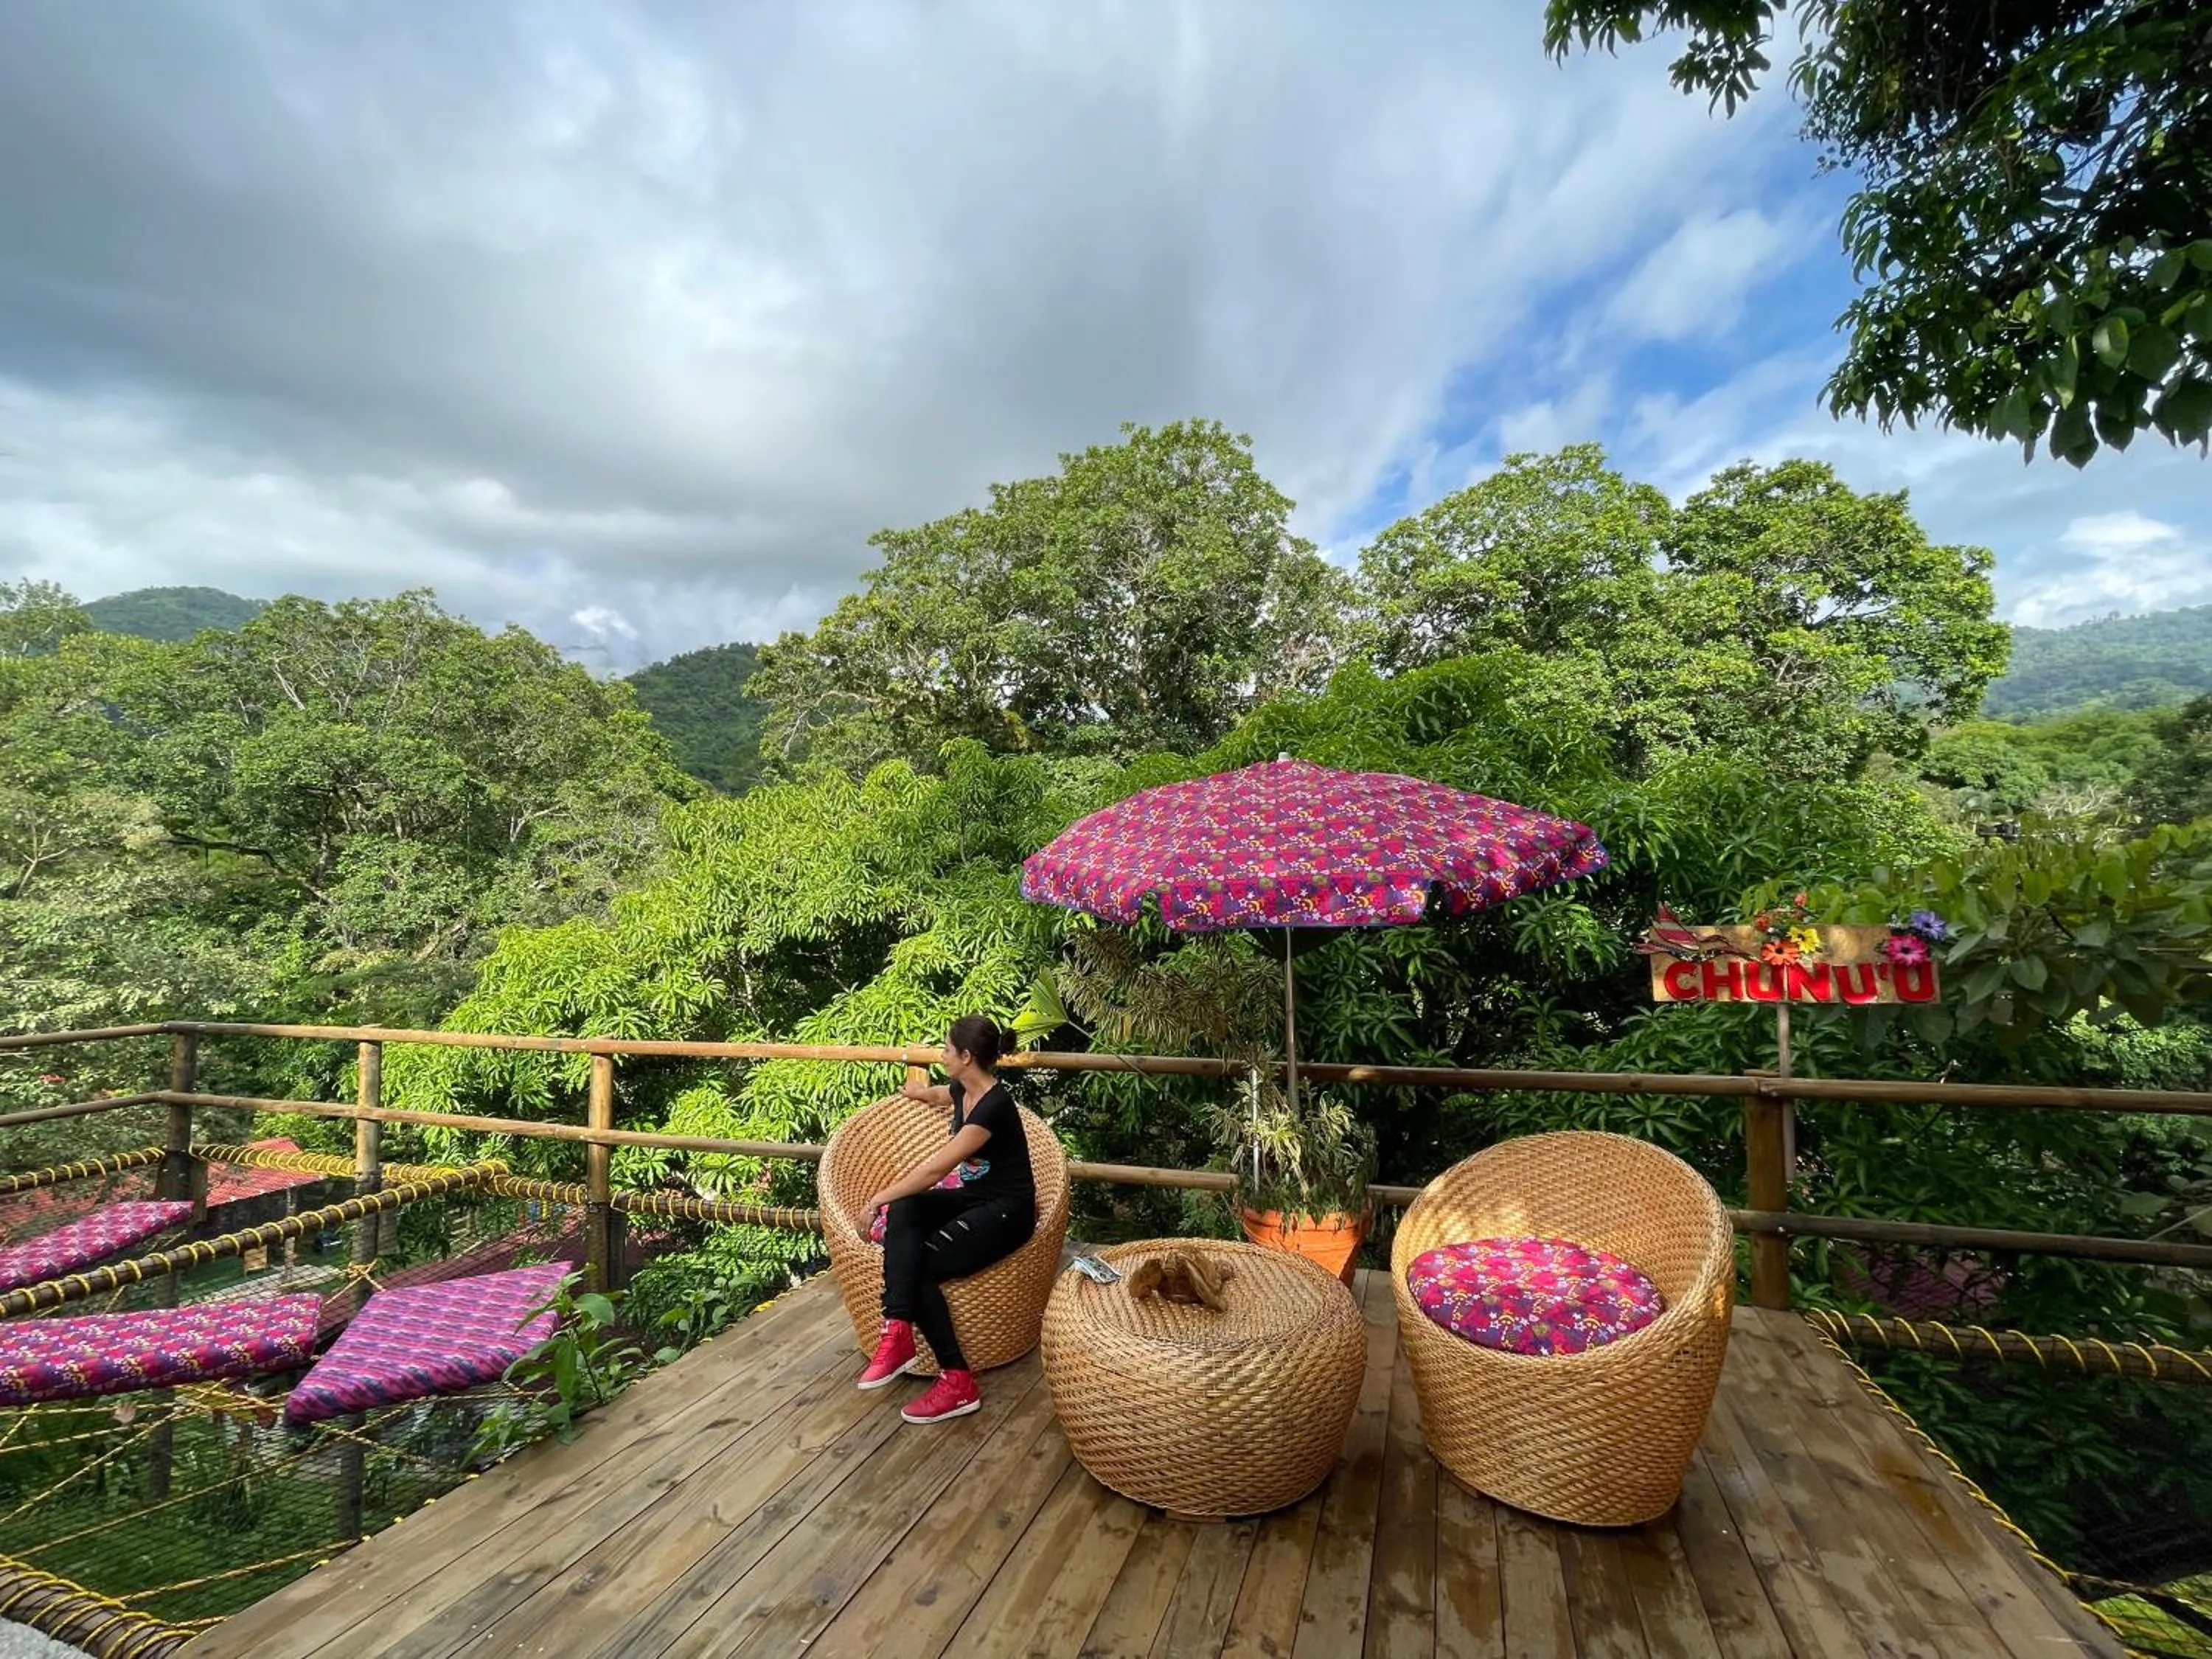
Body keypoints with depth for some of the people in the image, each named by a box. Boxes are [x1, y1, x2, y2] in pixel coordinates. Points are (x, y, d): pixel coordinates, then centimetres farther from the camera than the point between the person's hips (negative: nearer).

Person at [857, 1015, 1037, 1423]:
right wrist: (916, 1089, 51)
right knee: (904, 1210, -19)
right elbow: (931, 1094, 31)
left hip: (1006, 1211, -9)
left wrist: (880, 1197, -16)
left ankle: (958, 1381, -13)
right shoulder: (963, 1091, 5)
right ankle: (898, 1335, -27)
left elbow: (938, 1166, -25)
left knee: (919, 1268, -22)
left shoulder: (994, 1106, -24)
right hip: (971, 1196, 9)